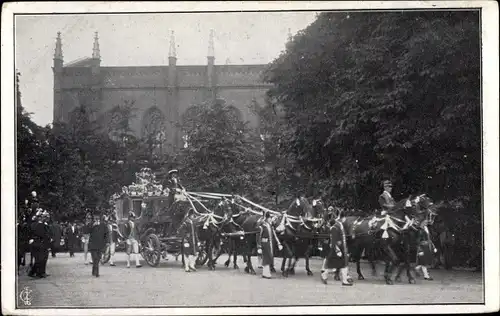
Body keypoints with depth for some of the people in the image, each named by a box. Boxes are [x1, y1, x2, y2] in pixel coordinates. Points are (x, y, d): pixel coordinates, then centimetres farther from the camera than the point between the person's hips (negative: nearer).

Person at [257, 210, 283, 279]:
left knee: (270, 258, 10)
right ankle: (266, 274, -2)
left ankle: (265, 273, 19)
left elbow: (274, 235, 12)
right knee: (266, 258, -7)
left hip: (271, 244, 7)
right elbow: (259, 237, -12)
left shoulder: (271, 226, 10)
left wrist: (279, 244, 5)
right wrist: (259, 248, -15)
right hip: (265, 244, -7)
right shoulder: (262, 226, -11)